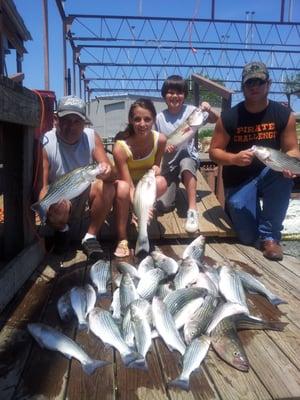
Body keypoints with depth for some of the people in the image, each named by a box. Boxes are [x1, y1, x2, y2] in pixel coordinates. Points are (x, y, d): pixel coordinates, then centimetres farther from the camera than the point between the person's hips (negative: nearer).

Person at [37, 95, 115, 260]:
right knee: (58, 208, -34)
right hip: (58, 199, -2)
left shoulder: (91, 137, -12)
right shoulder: (45, 143, -20)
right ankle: (62, 231, 5)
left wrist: (107, 171, -42)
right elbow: (42, 187, -21)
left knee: (107, 187, -26)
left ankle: (90, 237, -9)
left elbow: (109, 169, -16)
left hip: (85, 197, 2)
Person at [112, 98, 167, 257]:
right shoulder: (121, 146, -29)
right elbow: (128, 184, -31)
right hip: (126, 184, -3)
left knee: (161, 182, -30)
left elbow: (156, 166, 0)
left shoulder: (160, 139, -19)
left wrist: (155, 169, -25)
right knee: (122, 188, -38)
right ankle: (122, 240, -21)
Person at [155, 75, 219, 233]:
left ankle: (192, 211, -31)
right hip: (168, 163, 1)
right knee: (163, 206, -12)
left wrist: (209, 110, -27)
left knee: (186, 162, -41)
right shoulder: (160, 118, -3)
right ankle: (174, 187, 25)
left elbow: (216, 120, -7)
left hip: (188, 156, -1)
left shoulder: (190, 110, -5)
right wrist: (163, 147, -19)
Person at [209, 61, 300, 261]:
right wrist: (234, 158, -28)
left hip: (269, 174, 2)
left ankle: (269, 235, -16)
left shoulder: (284, 115, -7)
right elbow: (214, 151, -7)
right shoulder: (229, 117, -11)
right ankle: (234, 206, 29)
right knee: (249, 237, -9)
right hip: (239, 181, -1)